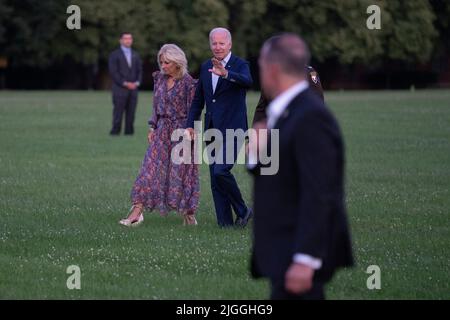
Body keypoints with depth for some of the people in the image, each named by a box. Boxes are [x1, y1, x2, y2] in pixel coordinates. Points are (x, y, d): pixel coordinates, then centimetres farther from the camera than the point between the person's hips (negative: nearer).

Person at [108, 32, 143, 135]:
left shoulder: (135, 55, 14)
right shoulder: (114, 55, -2)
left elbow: (139, 71, 13)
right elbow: (113, 72, -9)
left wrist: (137, 83, -5)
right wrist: (125, 83, -14)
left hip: (133, 89, 5)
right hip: (119, 89, -5)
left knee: (131, 113, 0)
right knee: (118, 113, -8)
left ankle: (129, 132, 2)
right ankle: (115, 132, -7)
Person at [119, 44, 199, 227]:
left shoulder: (188, 83, -10)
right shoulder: (160, 79, 7)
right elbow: (156, 106, 14)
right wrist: (152, 128, 7)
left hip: (181, 129, -5)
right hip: (162, 131, 5)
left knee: (181, 172, 1)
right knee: (150, 169, -4)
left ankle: (189, 215, 14)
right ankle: (137, 212, -9)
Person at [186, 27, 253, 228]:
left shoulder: (240, 65, -6)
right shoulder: (206, 67, 12)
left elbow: (247, 81, -30)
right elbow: (198, 100, 20)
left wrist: (225, 73, -47)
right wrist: (190, 124, 10)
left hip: (232, 128, -7)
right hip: (212, 129, 7)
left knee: (221, 171, -20)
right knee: (215, 178, 6)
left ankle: (242, 210, -1)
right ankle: (225, 223, 11)